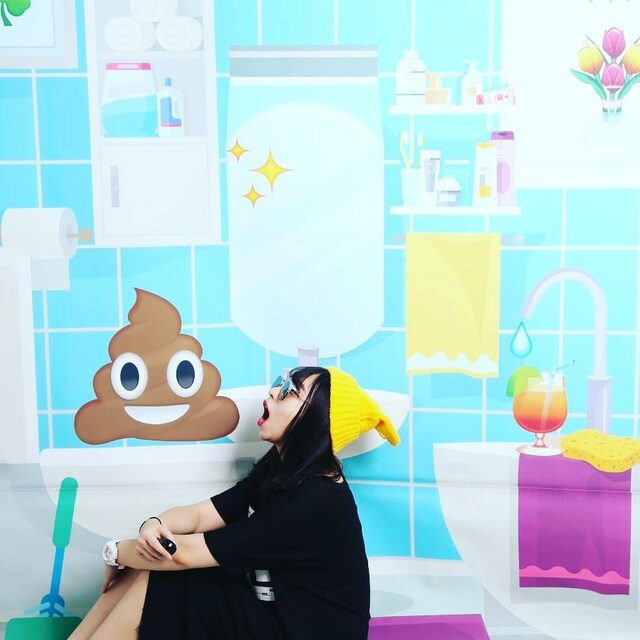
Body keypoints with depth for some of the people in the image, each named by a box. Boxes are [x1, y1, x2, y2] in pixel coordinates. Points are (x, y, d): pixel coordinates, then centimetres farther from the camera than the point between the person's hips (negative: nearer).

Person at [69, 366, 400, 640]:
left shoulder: (315, 502, -25)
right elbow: (200, 514, 2)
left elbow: (186, 553, -22)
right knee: (146, 570, -5)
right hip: (269, 610, 8)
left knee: (149, 588, -16)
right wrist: (153, 525, -20)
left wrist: (114, 551, -8)